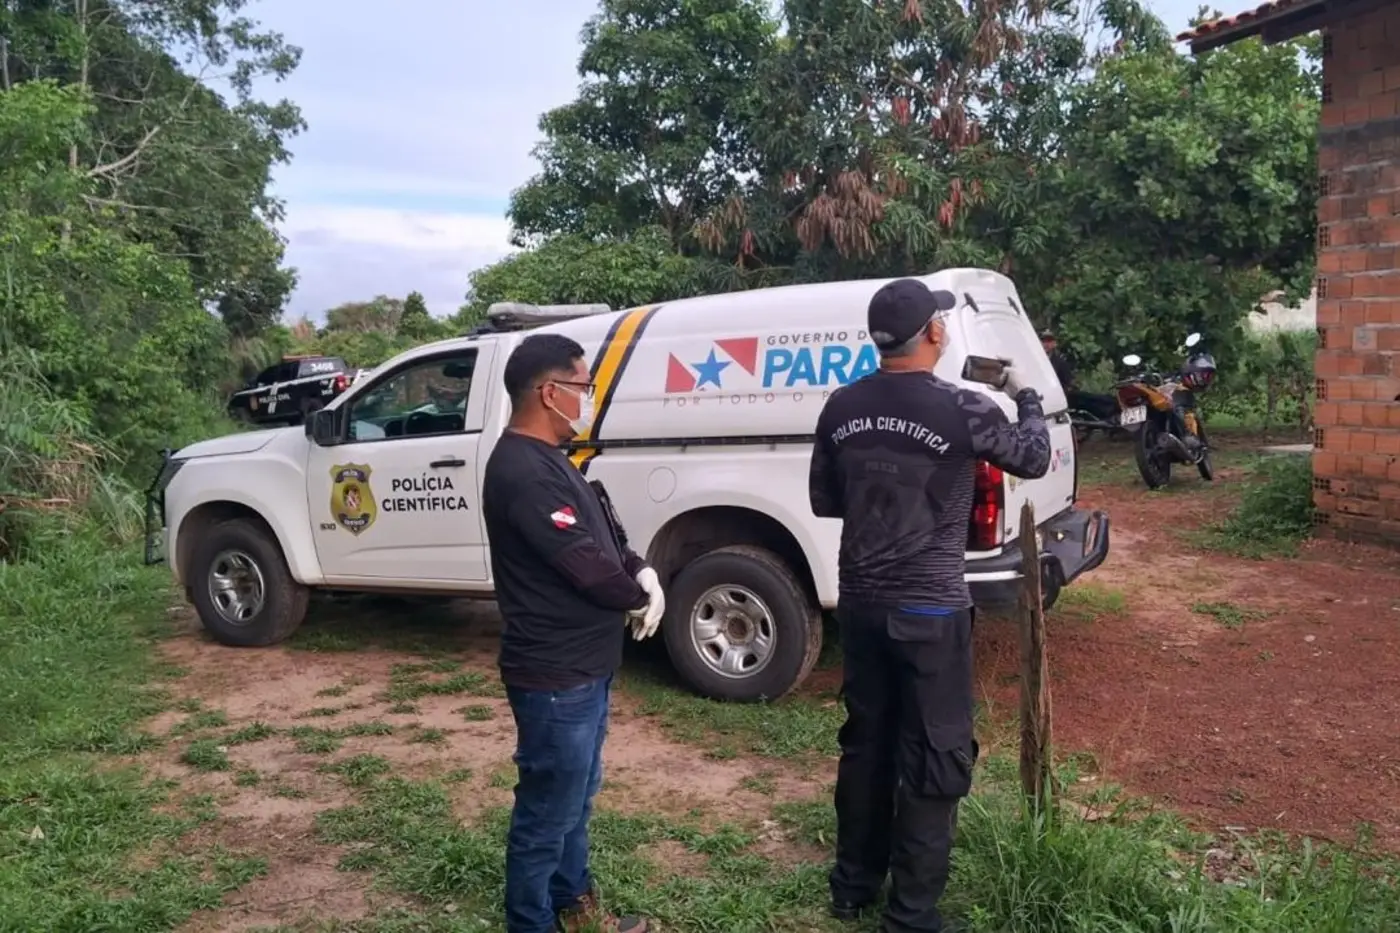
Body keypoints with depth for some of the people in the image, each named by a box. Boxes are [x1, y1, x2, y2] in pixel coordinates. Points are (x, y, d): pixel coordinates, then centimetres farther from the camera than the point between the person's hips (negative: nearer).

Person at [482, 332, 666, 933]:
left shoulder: (546, 459, 11)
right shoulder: (522, 470, -23)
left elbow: (601, 535, 18)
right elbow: (583, 562, -24)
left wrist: (642, 573, -1)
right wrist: (638, 600, -6)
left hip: (582, 666, 11)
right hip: (554, 675, -11)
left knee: (577, 796, 24)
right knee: (548, 810, 4)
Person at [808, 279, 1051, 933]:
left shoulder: (841, 408, -1)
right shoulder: (962, 410, -15)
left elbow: (824, 502, 9)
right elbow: (1034, 459, 5)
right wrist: (1026, 397, 23)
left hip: (860, 603, 5)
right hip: (931, 611, -5)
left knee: (865, 743, 19)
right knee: (936, 760, 7)